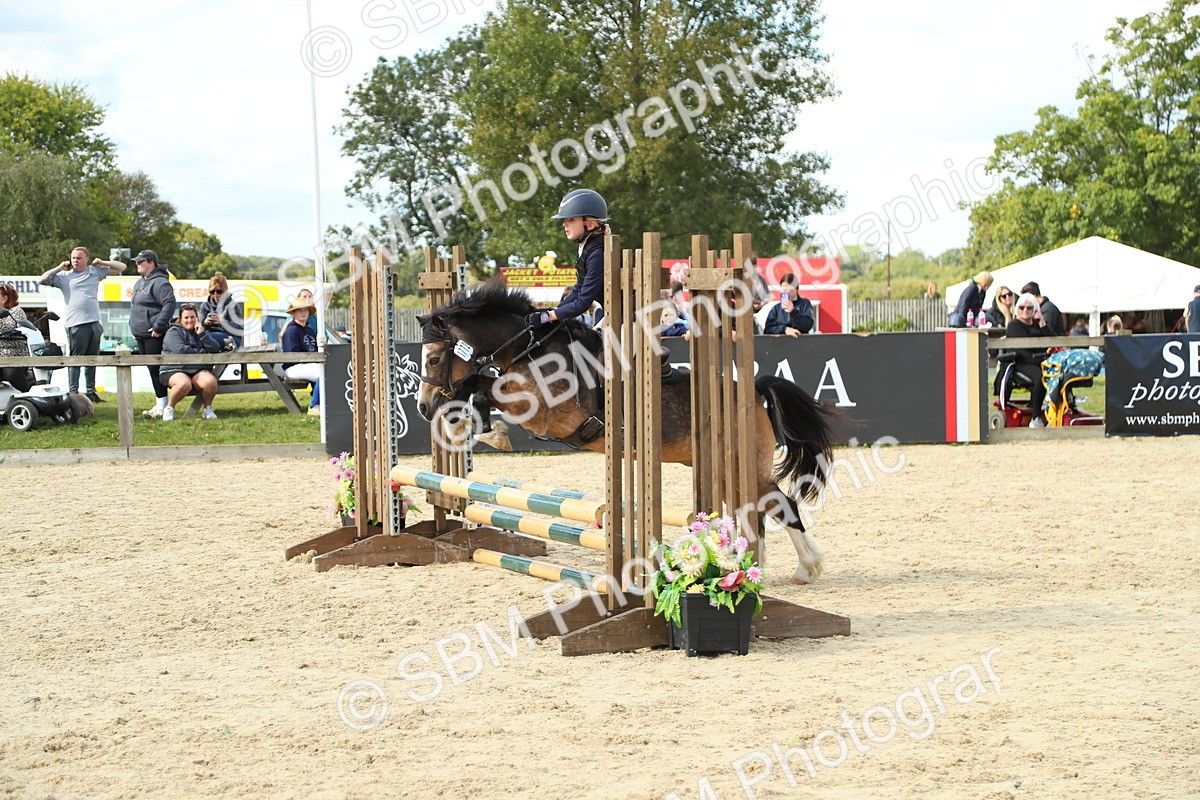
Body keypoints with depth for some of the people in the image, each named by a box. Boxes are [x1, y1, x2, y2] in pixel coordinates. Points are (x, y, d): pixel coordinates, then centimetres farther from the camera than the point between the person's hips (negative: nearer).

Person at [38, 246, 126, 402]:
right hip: (75, 324, -4)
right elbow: (42, 281, -2)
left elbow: (121, 267, 19)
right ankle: (73, 393, -4)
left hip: (94, 323, 4)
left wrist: (101, 263, 7)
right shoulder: (64, 276, 4)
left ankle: (91, 392, 17)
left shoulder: (95, 271, 13)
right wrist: (59, 267, 0)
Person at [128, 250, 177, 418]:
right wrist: (133, 327, 19)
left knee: (156, 369, -9)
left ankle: (162, 405, -6)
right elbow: (134, 306, 29)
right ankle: (159, 405, 18)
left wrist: (158, 327, -23)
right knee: (151, 369, 12)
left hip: (154, 335, -10)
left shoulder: (159, 282, -13)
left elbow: (170, 304, -23)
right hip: (141, 335, 10)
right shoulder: (140, 283, 18)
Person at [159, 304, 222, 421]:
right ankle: (169, 408, -13)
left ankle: (207, 408, -3)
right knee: (184, 383, -39)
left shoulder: (200, 332, 20)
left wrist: (202, 334, -4)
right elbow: (181, 350, -14)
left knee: (211, 381, -29)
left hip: (198, 371, 4)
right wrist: (202, 352, -1)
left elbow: (216, 349, 6)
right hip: (174, 371, -4)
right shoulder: (173, 332, 4)